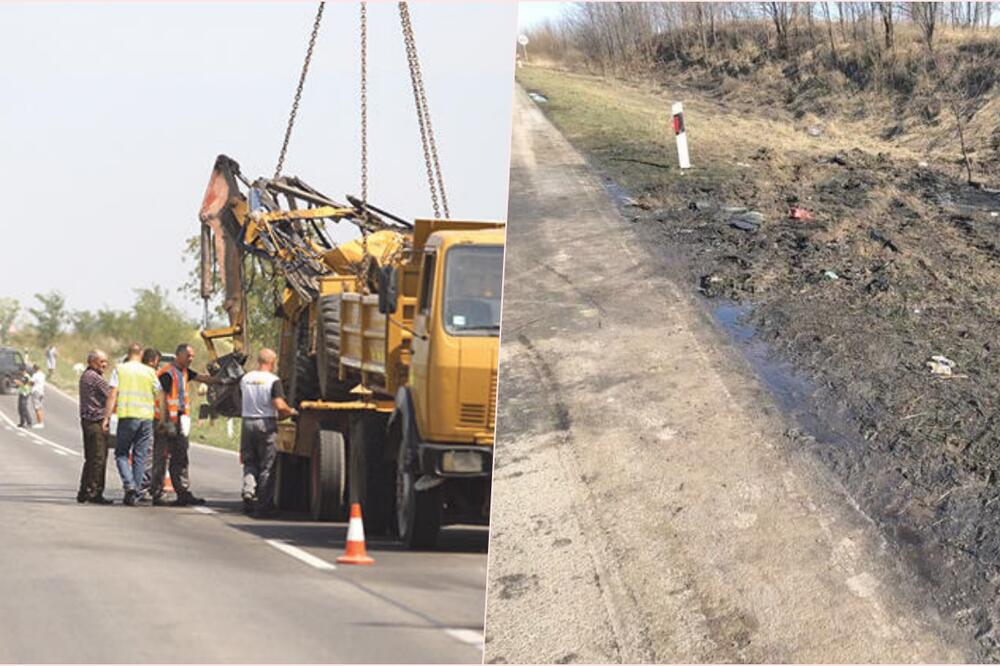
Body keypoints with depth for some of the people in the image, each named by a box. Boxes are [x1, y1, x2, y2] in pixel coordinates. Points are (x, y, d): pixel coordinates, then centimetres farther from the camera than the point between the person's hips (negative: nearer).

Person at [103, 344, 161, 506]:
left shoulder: (120, 369, 1)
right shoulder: (150, 371, 5)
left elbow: (113, 395, -4)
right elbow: (158, 395, 8)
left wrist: (107, 417, -2)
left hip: (127, 415, -2)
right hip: (146, 416, 2)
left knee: (121, 453, 7)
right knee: (140, 456, 8)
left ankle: (129, 485, -15)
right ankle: (134, 493, 7)